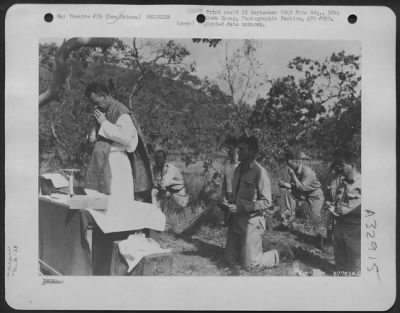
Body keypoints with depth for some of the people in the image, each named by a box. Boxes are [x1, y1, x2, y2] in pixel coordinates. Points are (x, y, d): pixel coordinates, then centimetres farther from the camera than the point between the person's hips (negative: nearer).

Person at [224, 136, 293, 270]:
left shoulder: (259, 172, -15)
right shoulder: (238, 169, 9)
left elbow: (266, 202, -17)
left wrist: (241, 208, -21)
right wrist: (229, 205, 4)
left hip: (251, 222, -7)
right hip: (235, 220, 7)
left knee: (249, 264, -1)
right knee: (230, 261, 10)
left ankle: (279, 252, 20)